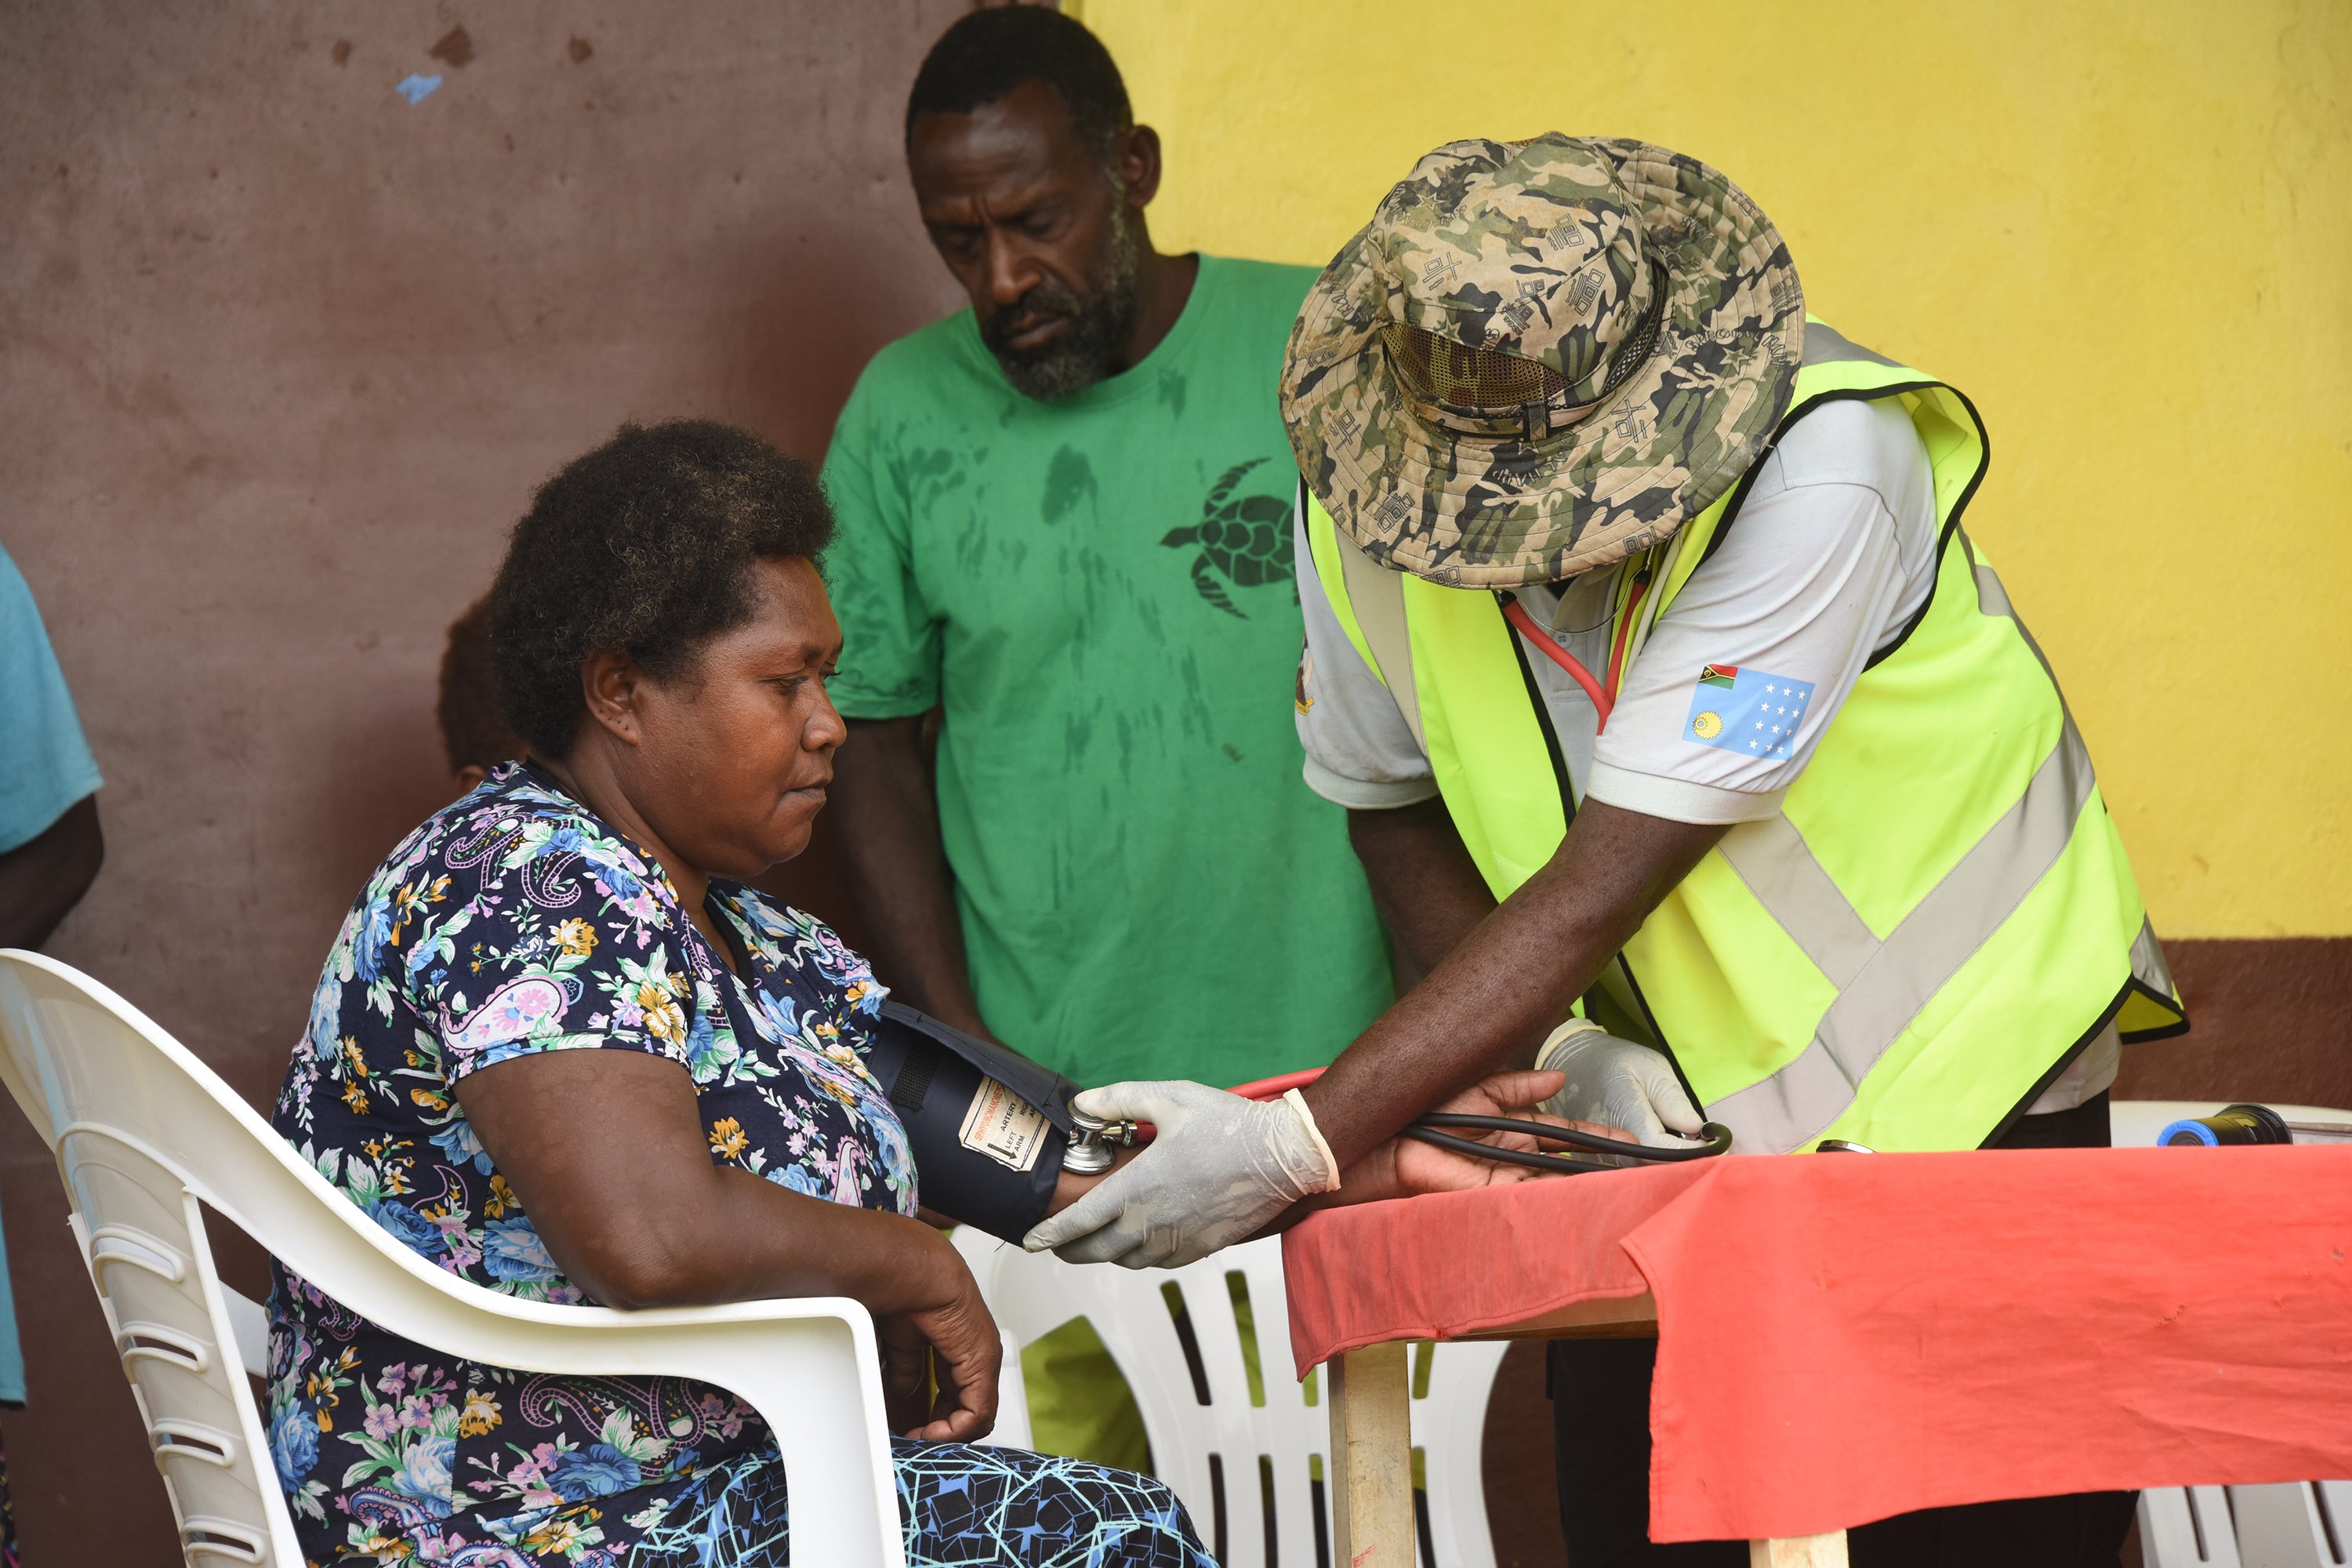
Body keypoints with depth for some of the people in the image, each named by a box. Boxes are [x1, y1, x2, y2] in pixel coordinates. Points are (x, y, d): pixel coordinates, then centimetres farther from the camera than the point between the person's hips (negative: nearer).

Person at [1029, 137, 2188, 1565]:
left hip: (1960, 1073, -4)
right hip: (1667, 1093, 4)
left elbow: (1607, 879, -32)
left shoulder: (1817, 460, -29)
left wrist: (1299, 1143, -35)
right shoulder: (1361, 498, -13)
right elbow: (1391, 803, 4)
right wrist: (1550, 1046, -13)